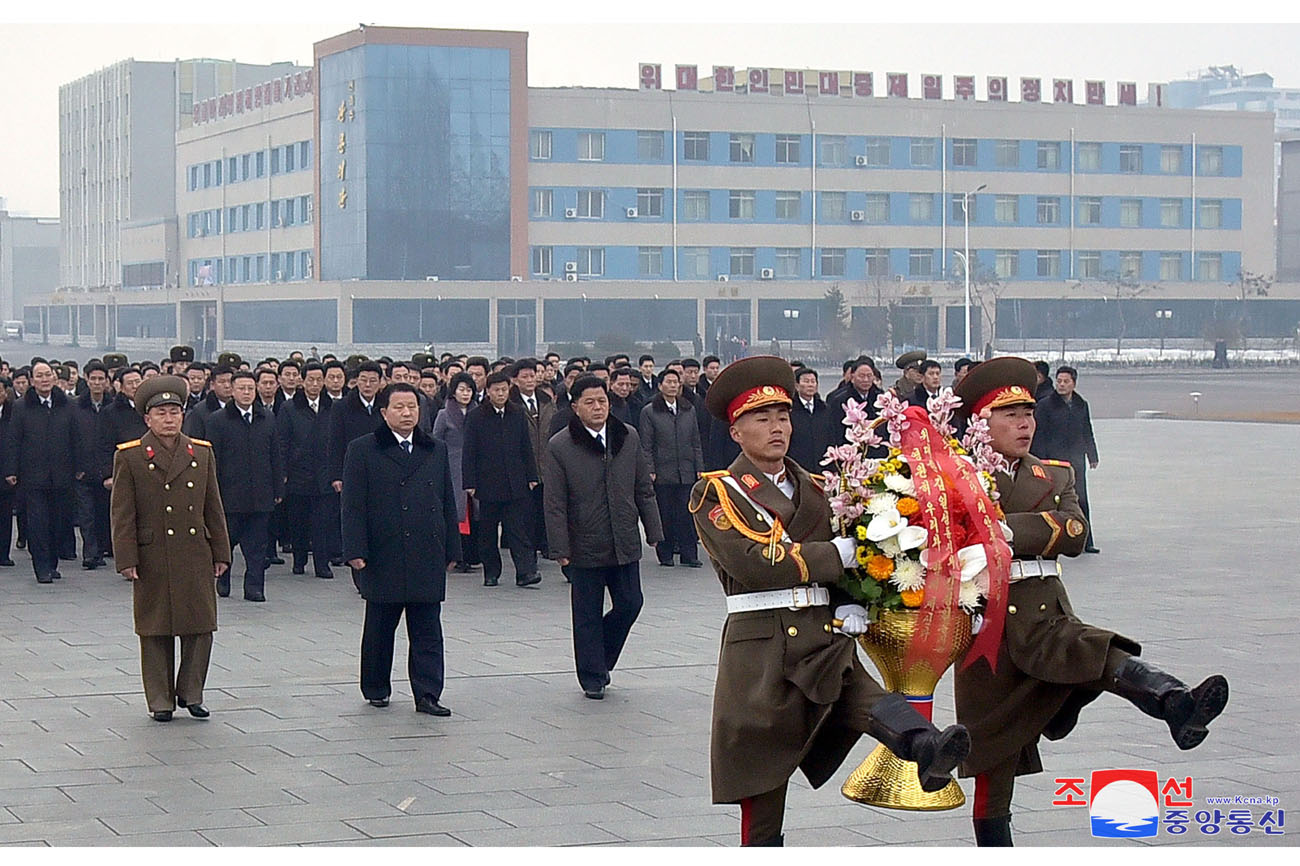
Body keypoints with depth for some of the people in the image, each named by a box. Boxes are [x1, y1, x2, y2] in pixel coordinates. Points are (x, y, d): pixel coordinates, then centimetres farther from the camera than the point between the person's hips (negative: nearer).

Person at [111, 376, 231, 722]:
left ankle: (190, 692, 16)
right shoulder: (129, 457, -1)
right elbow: (123, 515, -3)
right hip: (153, 559, -3)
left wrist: (221, 553, 9)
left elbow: (214, 508, 12)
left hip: (196, 557, 3)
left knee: (201, 627, 2)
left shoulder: (202, 453, 9)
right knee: (156, 632, 4)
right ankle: (160, 701, 13)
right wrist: (126, 560, -8)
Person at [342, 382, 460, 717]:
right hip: (382, 559, -3)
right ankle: (376, 689, 23)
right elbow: (353, 506, -4)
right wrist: (356, 551, -11)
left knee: (427, 631, 0)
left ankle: (427, 695, 1)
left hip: (428, 559, 3)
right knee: (379, 629, 9)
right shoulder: (362, 450, 0)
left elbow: (448, 504, 15)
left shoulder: (436, 451, 13)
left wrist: (451, 549, 11)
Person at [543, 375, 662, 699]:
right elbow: (555, 505, -7)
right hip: (584, 548, -3)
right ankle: (592, 677, 16)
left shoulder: (628, 438, 5)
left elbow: (644, 490, 10)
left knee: (629, 605, 5)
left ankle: (601, 659, 27)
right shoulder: (559, 447, -7)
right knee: (587, 616, 4)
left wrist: (653, 531, 6)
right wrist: (560, 549, -10)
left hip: (625, 545, 3)